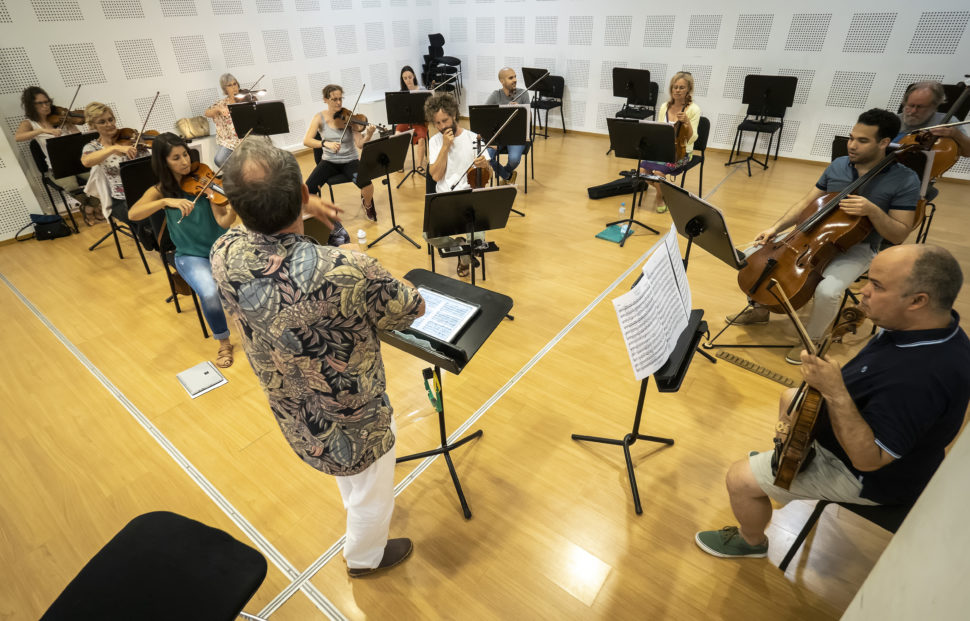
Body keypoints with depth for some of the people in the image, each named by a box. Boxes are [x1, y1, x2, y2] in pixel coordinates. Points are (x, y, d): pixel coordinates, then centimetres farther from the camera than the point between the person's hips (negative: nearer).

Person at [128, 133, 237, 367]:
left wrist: (233, 208, -34)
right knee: (210, 293, -30)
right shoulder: (160, 191, 2)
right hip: (191, 256, -1)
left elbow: (223, 222, -13)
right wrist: (166, 201, -29)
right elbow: (132, 214, -15)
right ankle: (223, 342, -4)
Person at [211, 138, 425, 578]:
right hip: (356, 423, -5)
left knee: (348, 477, 38)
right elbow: (413, 309, -18)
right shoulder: (349, 273, -40)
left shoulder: (224, 256, -22)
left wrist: (300, 209, 5)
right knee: (371, 493, 27)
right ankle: (365, 558, 57)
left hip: (294, 420, 6)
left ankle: (354, 510, 69)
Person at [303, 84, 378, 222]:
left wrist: (369, 135, -35)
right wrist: (326, 143, -31)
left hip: (350, 161, -1)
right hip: (329, 162, 1)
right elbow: (306, 140, -14)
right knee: (308, 190, -24)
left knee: (366, 184, -31)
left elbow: (359, 144, -15)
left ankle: (367, 204, 7)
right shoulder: (320, 117, -5)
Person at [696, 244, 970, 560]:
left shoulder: (921, 376, -41)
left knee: (740, 479, -9)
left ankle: (752, 541, 24)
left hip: (870, 474, -9)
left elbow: (867, 459, -36)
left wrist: (834, 392, -44)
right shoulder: (931, 323, -10)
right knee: (790, 398, 28)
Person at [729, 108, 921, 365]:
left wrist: (872, 211, -29)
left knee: (827, 291, -35)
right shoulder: (838, 166, 1)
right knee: (753, 255, -11)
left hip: (855, 249, -5)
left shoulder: (905, 180, -12)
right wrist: (775, 228, -7)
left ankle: (810, 338, -4)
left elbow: (899, 235, -12)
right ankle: (760, 309, 13)